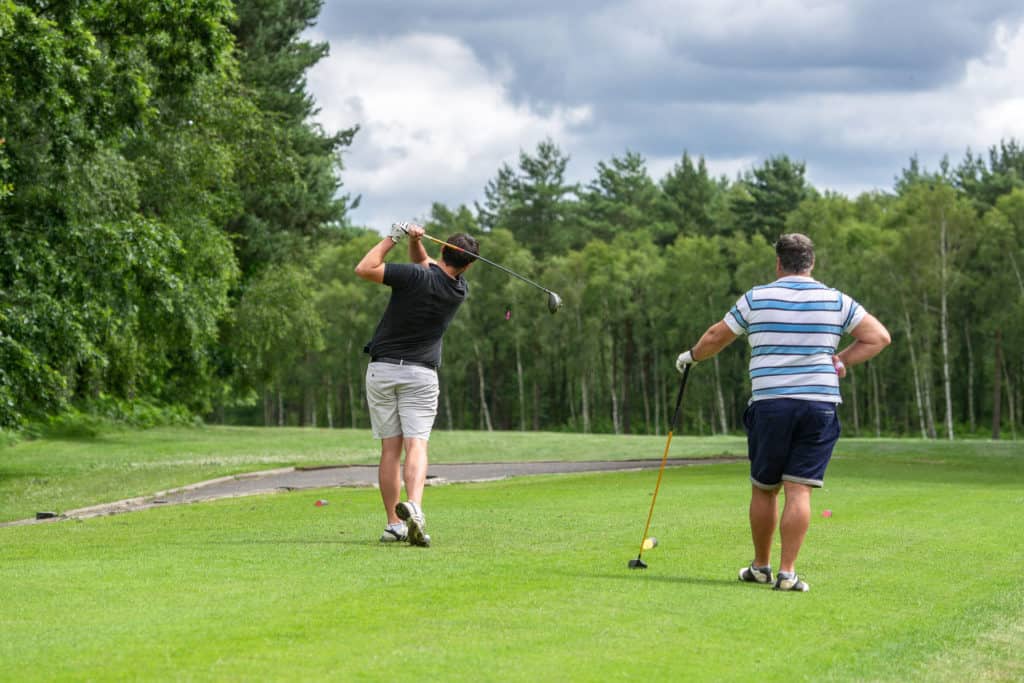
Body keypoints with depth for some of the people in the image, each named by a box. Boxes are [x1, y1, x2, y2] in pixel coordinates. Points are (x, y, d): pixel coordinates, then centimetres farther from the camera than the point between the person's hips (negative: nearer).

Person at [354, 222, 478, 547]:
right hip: (421, 373, 1)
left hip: (382, 369, -1)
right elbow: (424, 262, 18)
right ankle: (414, 506, -34)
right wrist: (414, 240, -1)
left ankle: (394, 524, 2)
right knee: (416, 446, -7)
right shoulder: (460, 291, 4)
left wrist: (392, 238, -5)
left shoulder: (417, 276, -12)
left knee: (390, 449, 5)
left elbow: (364, 269, -14)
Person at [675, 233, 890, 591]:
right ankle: (787, 572, -8)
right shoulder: (836, 300, 5)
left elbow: (716, 337, 13)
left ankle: (761, 566, 24)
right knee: (799, 490, -3)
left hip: (769, 404, 0)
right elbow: (879, 337, 5)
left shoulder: (756, 298, 3)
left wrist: (691, 356, 31)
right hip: (820, 403, 0)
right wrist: (841, 361, 6)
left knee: (764, 489, 13)